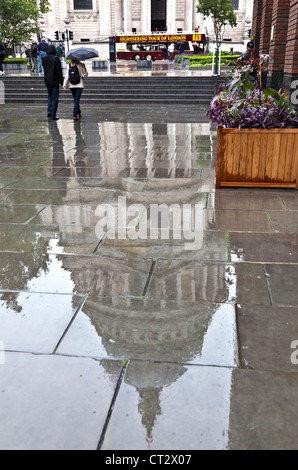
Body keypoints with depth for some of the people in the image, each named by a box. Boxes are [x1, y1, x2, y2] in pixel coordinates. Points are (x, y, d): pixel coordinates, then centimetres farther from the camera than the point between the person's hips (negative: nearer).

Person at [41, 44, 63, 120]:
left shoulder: (43, 58, 0)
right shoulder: (56, 58, -15)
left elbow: (44, 68, 11)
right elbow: (59, 71, -13)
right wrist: (61, 81, -5)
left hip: (47, 80, 5)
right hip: (54, 81, -5)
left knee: (50, 95, 23)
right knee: (55, 98, 3)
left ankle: (49, 111, 10)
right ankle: (53, 115, 2)